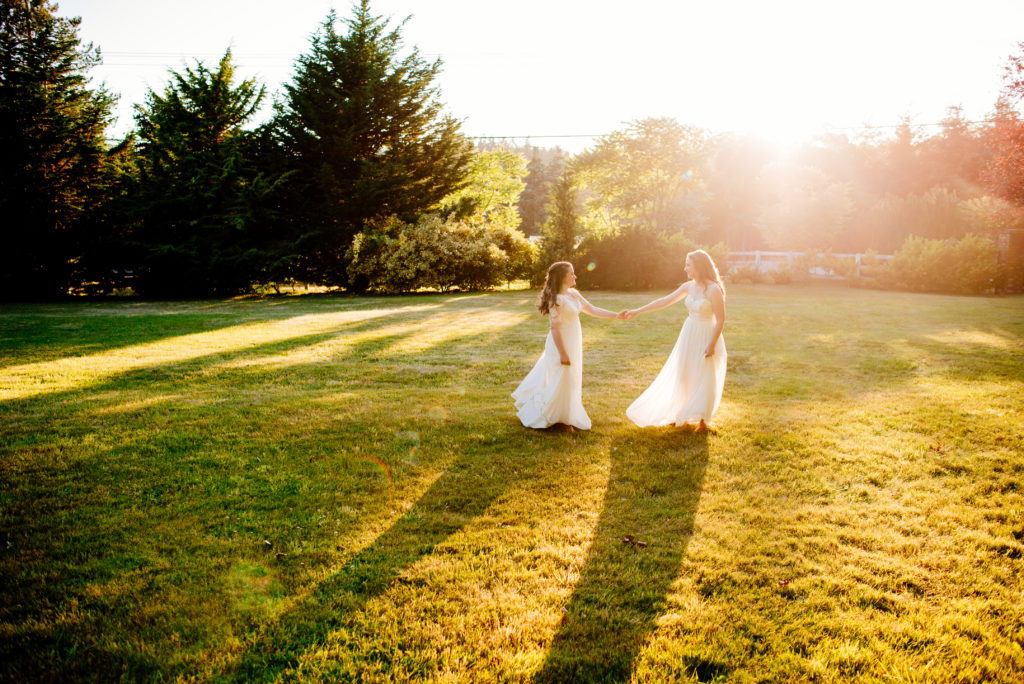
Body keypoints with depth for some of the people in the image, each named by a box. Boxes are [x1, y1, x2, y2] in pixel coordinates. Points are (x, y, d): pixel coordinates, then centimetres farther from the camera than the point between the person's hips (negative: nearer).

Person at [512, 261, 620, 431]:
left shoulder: (573, 294, 6)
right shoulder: (556, 300, -21)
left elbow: (592, 310, 12)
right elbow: (555, 328, -21)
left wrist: (616, 315, 6)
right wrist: (563, 353, -21)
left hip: (572, 344, 9)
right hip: (561, 344, -9)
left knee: (572, 379, 19)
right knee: (561, 381, 1)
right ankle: (558, 419, 15)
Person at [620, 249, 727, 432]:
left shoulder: (713, 290, -19)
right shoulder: (688, 286, 2)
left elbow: (720, 319, -17)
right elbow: (664, 301, 5)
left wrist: (712, 344, -19)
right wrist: (637, 311, 4)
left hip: (706, 336, -7)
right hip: (689, 334, 7)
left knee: (704, 379, 4)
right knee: (683, 376, 13)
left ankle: (702, 420, 19)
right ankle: (683, 417, 28)